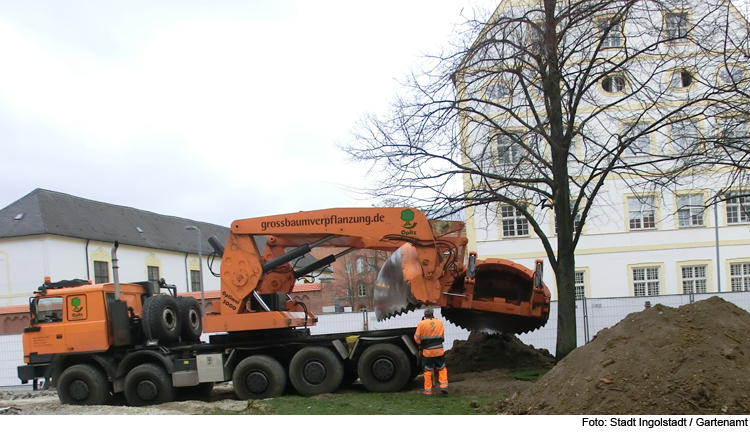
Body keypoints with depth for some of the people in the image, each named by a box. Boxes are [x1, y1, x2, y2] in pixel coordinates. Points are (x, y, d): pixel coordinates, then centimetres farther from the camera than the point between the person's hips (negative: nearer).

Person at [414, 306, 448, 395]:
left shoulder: (421, 324, -9)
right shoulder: (439, 322, 1)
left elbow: (417, 338, -4)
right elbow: (442, 337, 11)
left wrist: (421, 344, 14)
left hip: (427, 351, -1)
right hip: (439, 350, 2)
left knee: (428, 370, 9)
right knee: (442, 368, 14)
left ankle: (428, 390, 11)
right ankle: (444, 386, 3)